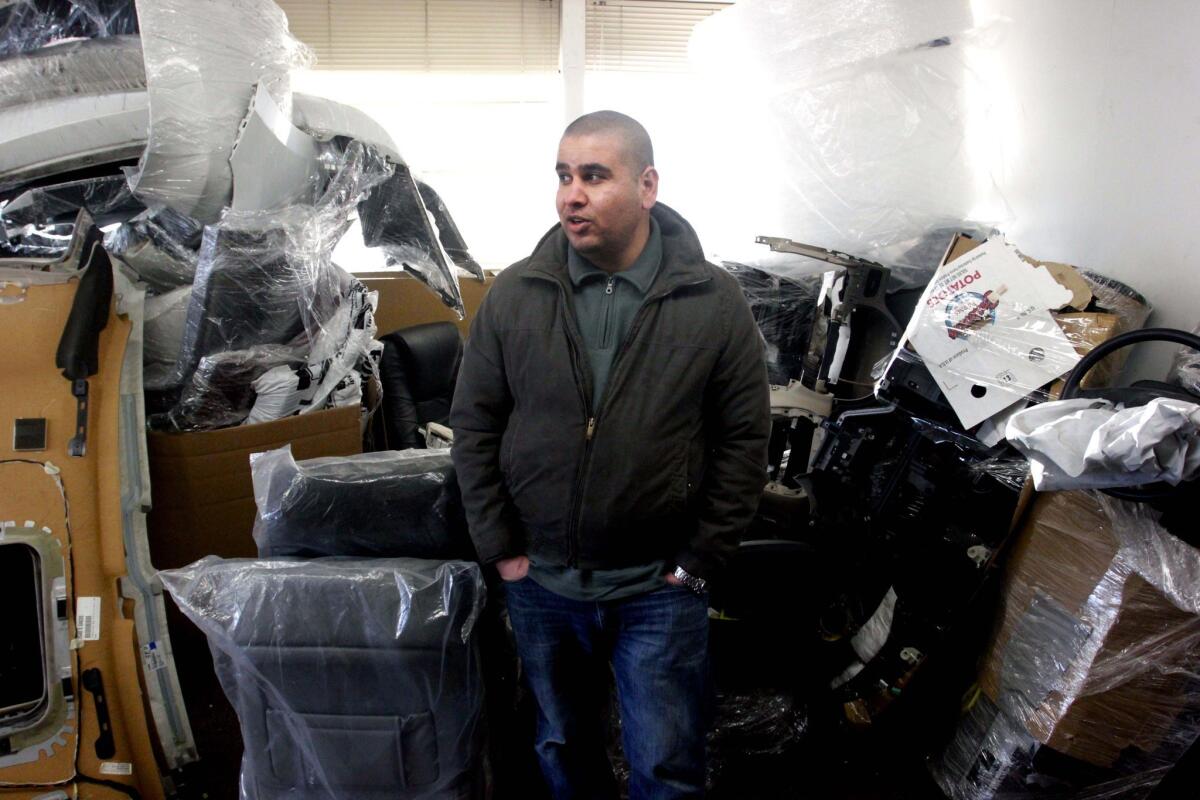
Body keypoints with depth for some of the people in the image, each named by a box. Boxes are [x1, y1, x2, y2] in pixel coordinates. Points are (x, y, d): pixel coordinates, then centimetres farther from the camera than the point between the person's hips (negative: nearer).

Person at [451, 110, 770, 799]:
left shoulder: (715, 300, -9)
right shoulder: (515, 294, -4)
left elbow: (745, 438, -5)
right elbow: (474, 426, 1)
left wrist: (700, 561, -7)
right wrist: (501, 549, -2)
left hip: (660, 588, -2)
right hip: (539, 581, 3)